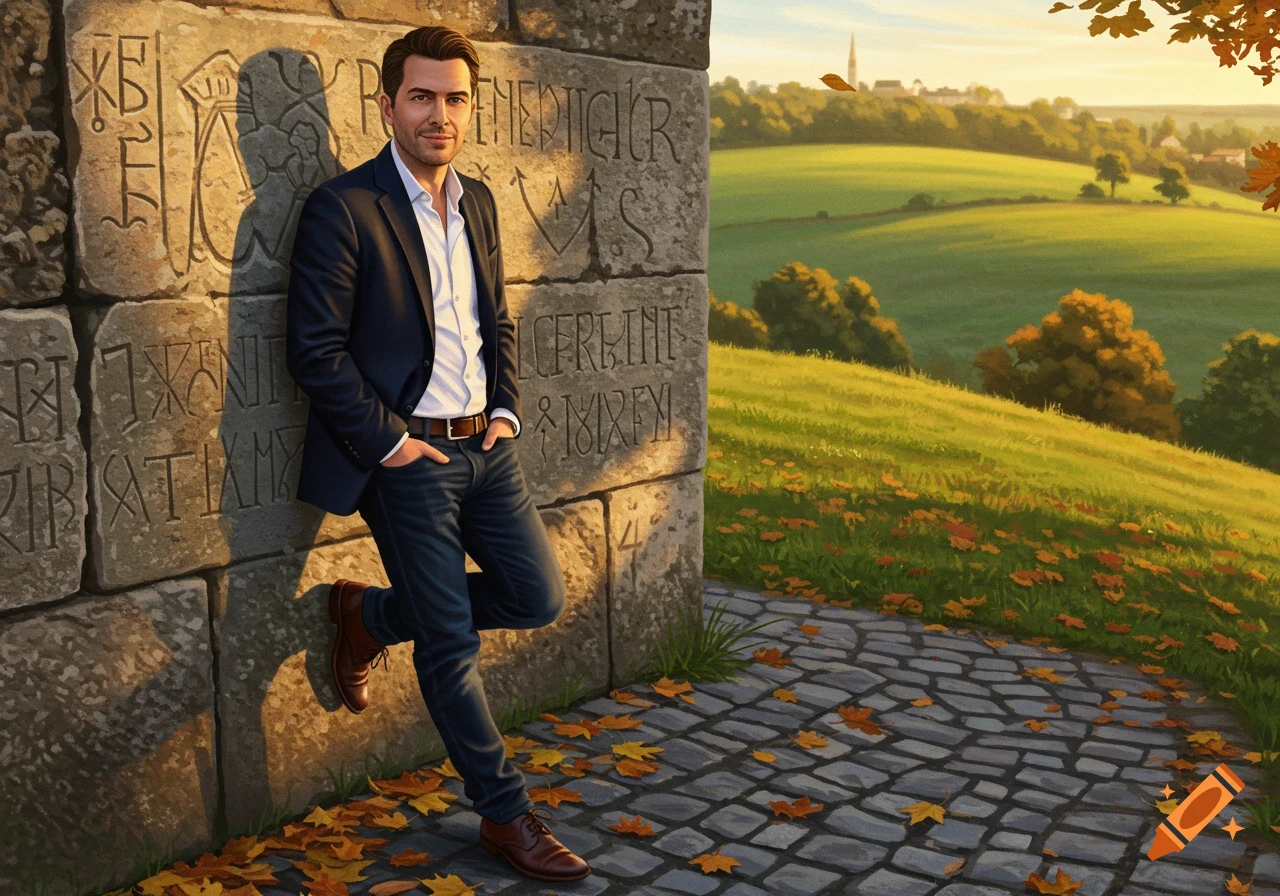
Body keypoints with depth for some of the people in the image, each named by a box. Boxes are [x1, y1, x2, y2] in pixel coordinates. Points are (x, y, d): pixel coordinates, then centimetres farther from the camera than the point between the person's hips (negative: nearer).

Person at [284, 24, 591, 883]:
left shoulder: (479, 201, 10)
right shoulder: (344, 207, -12)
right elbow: (316, 351, -14)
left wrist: (506, 408, 6)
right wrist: (389, 442, -14)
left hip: (486, 445, 7)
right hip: (406, 455, -7)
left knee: (539, 596, 8)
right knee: (451, 641, 1)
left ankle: (371, 616, 27)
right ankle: (506, 813, 17)